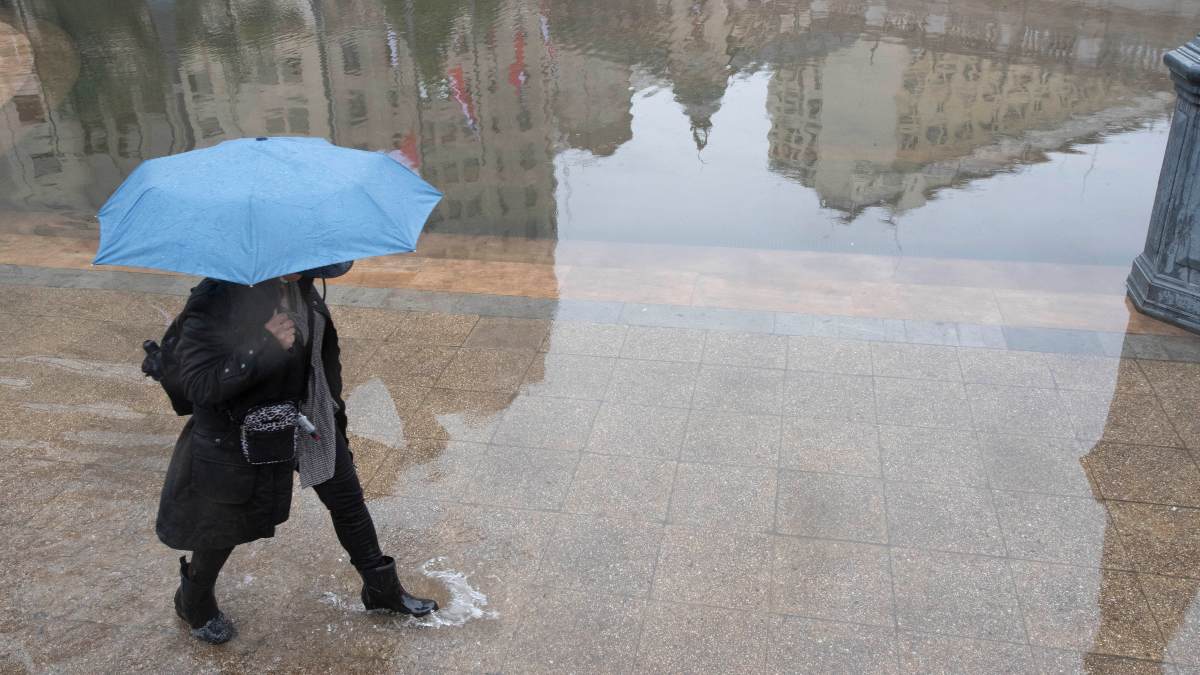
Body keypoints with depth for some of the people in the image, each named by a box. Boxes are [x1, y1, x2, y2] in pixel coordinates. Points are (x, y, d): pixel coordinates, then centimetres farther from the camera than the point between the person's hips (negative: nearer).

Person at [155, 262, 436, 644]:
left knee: (348, 500, 15)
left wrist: (333, 405, 16)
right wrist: (263, 349, -42)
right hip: (240, 435, -6)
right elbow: (196, 384, -31)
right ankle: (193, 605, 44)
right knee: (225, 528, 13)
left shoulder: (301, 284, -9)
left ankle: (381, 589, 36)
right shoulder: (215, 301, -30)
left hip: (307, 418, 6)